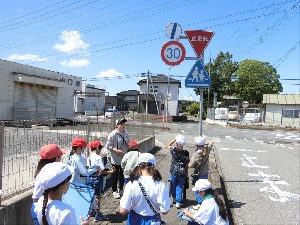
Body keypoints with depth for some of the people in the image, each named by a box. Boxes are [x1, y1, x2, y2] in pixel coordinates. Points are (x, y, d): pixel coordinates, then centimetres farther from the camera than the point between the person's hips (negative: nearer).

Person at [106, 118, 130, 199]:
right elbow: (108, 146, -16)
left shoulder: (125, 133, 4)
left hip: (124, 158, 6)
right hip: (115, 159, -6)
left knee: (122, 175, 18)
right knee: (115, 175, 7)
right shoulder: (113, 134, -17)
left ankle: (121, 189, 35)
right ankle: (114, 191, 24)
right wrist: (117, 151, -25)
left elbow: (128, 143, 15)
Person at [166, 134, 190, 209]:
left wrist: (174, 139, 4)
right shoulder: (186, 153, -11)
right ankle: (178, 202, 9)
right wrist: (187, 174, 9)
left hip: (174, 172, 0)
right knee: (179, 187, 11)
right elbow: (187, 165, -3)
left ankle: (174, 198, 38)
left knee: (173, 186, 20)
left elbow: (168, 145, 7)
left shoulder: (173, 150, -15)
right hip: (182, 173, 0)